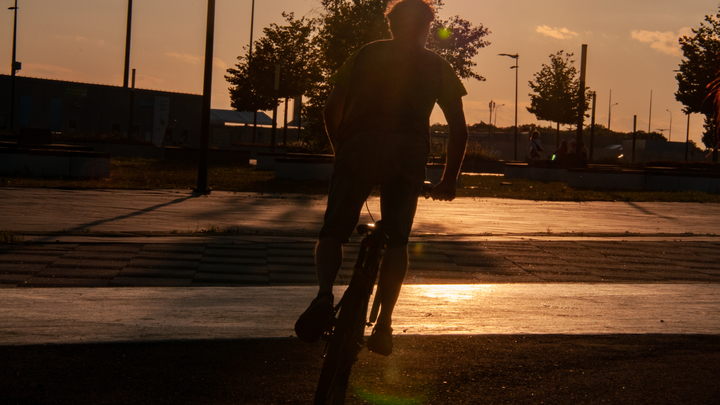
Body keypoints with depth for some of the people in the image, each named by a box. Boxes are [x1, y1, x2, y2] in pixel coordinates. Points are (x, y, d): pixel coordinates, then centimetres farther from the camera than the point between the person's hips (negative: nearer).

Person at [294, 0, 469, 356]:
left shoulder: (367, 53, 23)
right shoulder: (437, 66, 22)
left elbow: (331, 109, 17)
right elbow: (459, 130, 17)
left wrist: (341, 152, 29)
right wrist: (449, 180, 25)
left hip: (359, 147, 0)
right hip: (409, 151, 0)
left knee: (333, 231, 6)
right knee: (396, 239, 11)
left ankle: (325, 292, -22)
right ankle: (384, 324, 1)